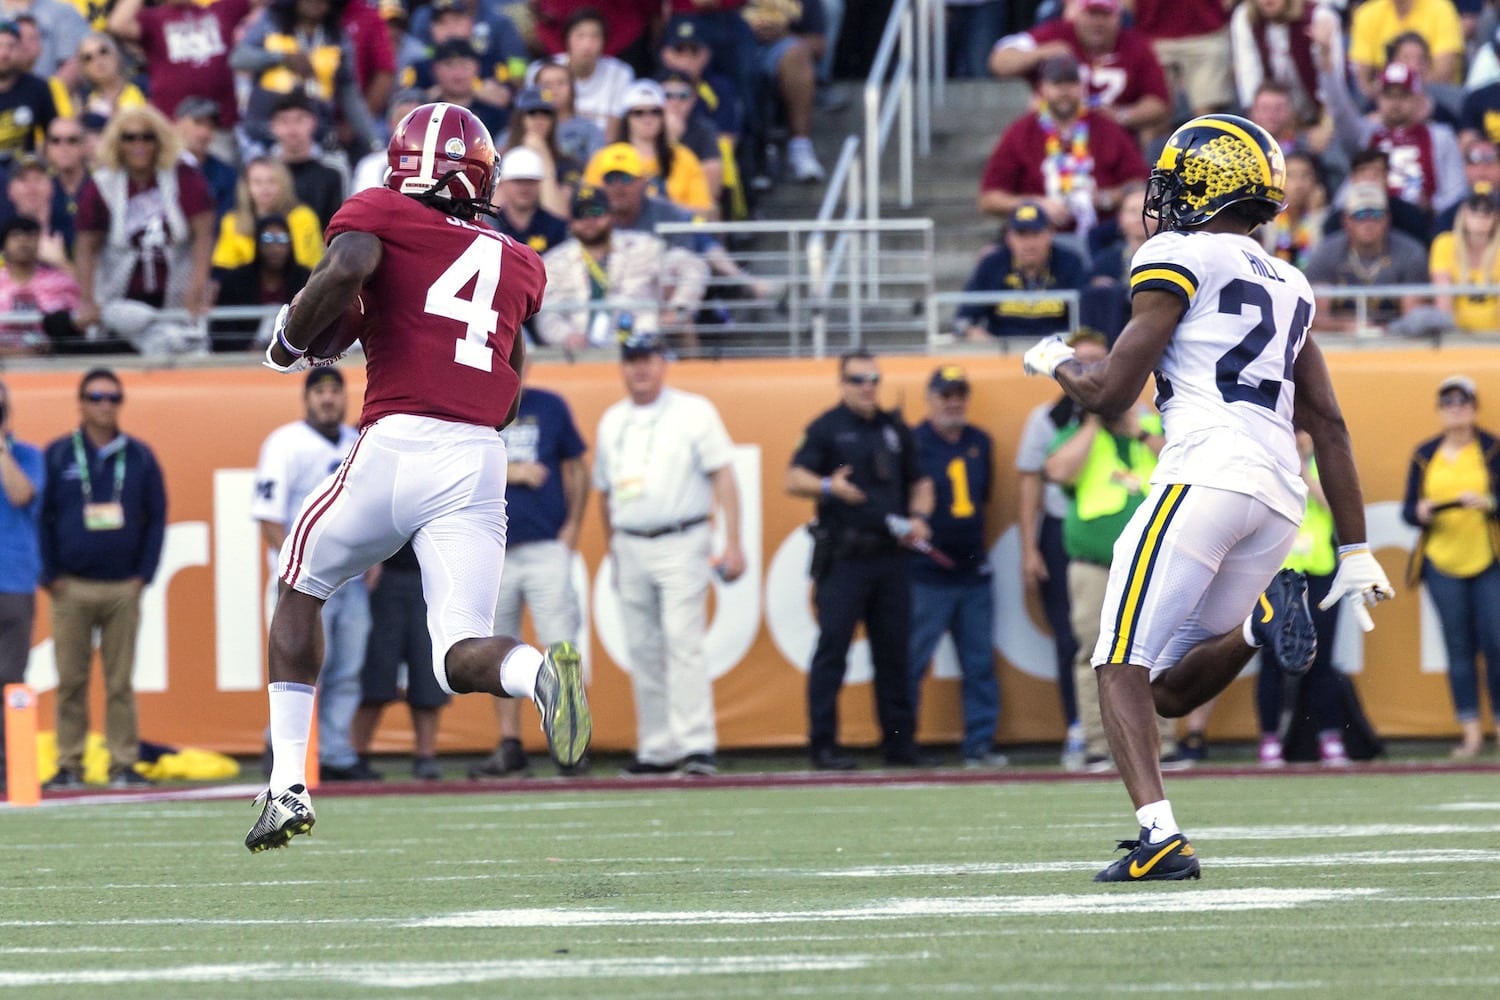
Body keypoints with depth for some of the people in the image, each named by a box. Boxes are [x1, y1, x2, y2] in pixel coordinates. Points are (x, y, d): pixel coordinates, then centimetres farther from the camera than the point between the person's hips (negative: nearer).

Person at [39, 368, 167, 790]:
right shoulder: (58, 455, 4)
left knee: (121, 681, 2)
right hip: (72, 588, -1)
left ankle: (124, 764, 4)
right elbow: (42, 517, 4)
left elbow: (156, 517, 9)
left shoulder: (140, 456, 8)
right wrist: (52, 576, -3)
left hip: (123, 588, 1)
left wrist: (144, 574, 1)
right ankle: (69, 766, 3)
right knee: (71, 680, -1)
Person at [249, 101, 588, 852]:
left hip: (395, 449, -3)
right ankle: (537, 671, -36)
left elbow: (345, 269, -13)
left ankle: (288, 784, 18)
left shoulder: (382, 214, 8)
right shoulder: (515, 263, 22)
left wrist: (289, 342, 1)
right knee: (460, 655, 1)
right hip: (482, 462, 3)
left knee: (301, 588, 23)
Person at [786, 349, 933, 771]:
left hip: (890, 557, 5)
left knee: (894, 652, 7)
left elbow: (920, 482, 23)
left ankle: (899, 741, 13)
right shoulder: (826, 428, 1)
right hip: (842, 558, -5)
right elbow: (794, 479, -7)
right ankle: (823, 746, -5)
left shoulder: (894, 428, 16)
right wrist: (829, 487, -26)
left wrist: (919, 518, 4)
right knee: (832, 649, -7)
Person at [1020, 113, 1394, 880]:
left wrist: (1056, 363, 21)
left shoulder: (1182, 259, 1)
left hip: (1205, 473, -7)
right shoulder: (1289, 286, 24)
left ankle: (1160, 835, -22)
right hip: (1281, 497, 7)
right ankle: (1260, 614, -11)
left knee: (1122, 667, -6)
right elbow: (1329, 425, 21)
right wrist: (1356, 551, 21)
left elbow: (1110, 394, -1)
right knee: (1169, 689, 14)